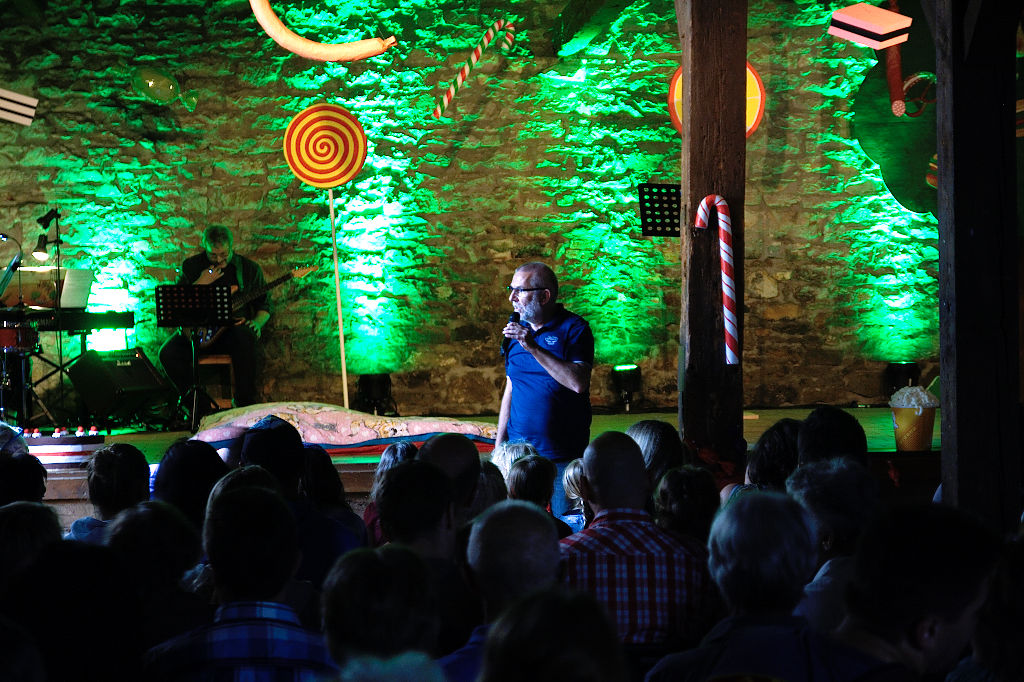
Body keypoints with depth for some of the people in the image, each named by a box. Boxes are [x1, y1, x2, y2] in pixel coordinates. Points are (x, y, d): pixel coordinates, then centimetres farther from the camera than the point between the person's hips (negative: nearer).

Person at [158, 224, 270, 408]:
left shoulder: (250, 269, 7)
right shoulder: (192, 266, 7)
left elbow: (264, 305, 13)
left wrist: (257, 323, -9)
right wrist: (201, 283, -11)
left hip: (234, 326, -1)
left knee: (246, 341, -37)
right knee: (168, 354, -25)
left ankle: (245, 405, -24)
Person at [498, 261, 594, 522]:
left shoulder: (574, 329, -6)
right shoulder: (516, 330, 11)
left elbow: (578, 383, -21)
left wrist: (534, 347, -23)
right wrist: (499, 446, 13)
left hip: (563, 455, -5)